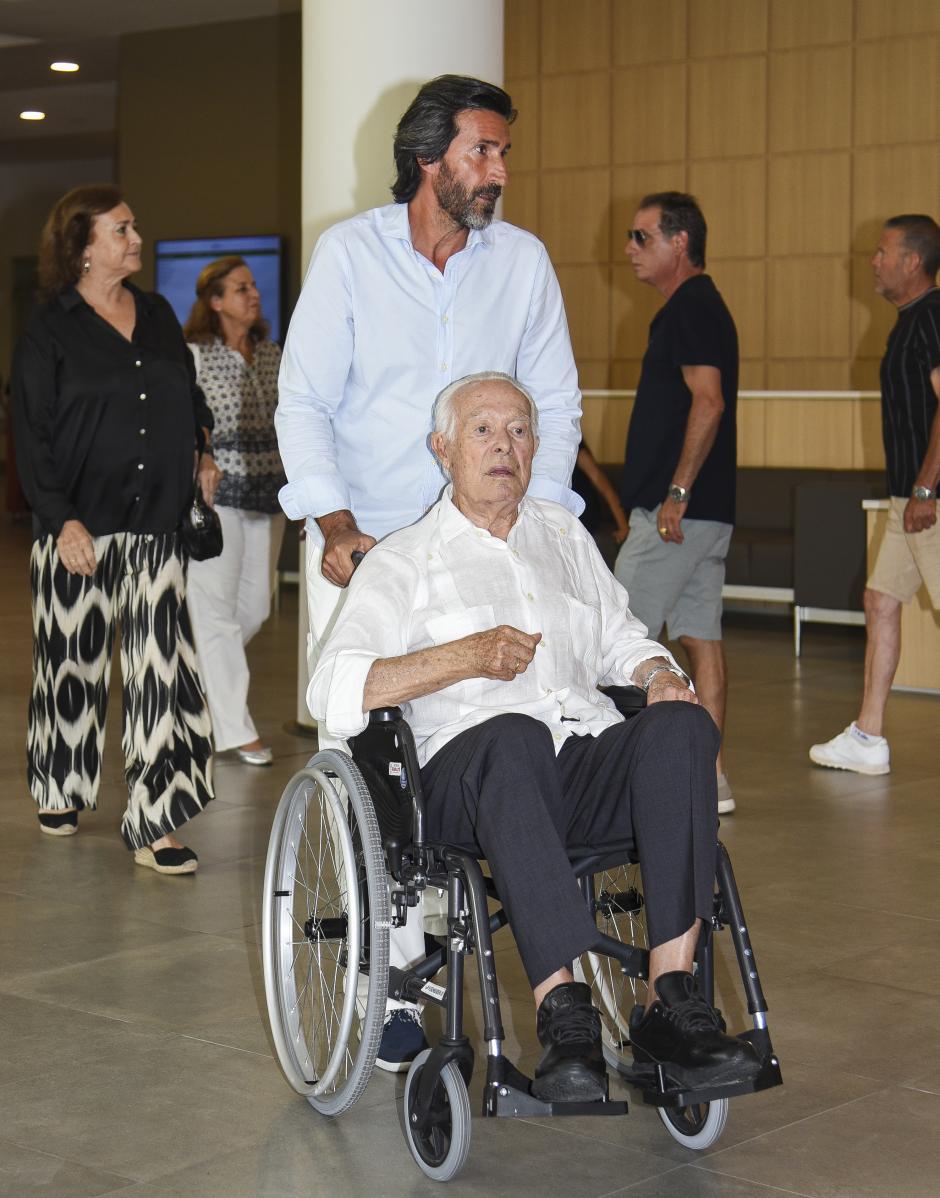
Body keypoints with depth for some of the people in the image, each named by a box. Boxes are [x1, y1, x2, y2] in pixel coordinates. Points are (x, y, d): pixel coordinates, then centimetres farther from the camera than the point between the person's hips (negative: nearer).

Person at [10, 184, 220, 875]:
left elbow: (190, 397, 26)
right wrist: (62, 519, -13)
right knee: (73, 663, 9)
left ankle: (155, 825, -6)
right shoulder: (49, 332, -2)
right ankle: (60, 793, 31)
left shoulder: (159, 317, 13)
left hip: (156, 528, 3)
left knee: (162, 668, -6)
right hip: (79, 527, -3)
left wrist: (203, 455, 11)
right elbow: (33, 436, -5)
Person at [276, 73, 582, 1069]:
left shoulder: (523, 261, 3)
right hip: (360, 542, -1)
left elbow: (554, 404, 7)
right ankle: (390, 975, 2)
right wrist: (332, 519, -16)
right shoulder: (349, 252, -2)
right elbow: (303, 400, -3)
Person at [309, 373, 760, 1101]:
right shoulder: (403, 561, 13)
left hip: (588, 766, 4)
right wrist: (465, 658, -11)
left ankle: (672, 1005, -34)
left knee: (682, 725, -29)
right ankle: (564, 1013, -42)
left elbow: (621, 639, 30)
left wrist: (660, 673, 6)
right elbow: (334, 691, 0)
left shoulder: (565, 535, 28)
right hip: (469, 777, -4)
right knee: (514, 736, -40)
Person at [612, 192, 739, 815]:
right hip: (707, 509, 10)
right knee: (701, 635, 8)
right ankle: (710, 775, 10)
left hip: (678, 510, -10)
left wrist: (676, 493, -24)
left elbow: (707, 401, -22)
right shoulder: (701, 305, 19)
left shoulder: (690, 308, -12)